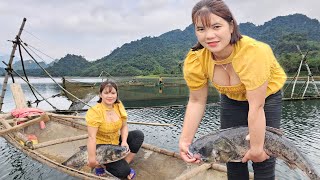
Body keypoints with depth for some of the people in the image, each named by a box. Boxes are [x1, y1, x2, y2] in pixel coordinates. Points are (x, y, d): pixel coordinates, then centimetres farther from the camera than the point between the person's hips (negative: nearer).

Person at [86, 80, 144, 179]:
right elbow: (92, 137, -27)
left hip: (117, 142, 6)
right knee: (123, 171, -20)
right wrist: (92, 160, -27)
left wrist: (124, 141, -17)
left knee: (138, 135, -12)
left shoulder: (119, 106, -6)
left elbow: (124, 126, 0)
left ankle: (125, 163, -5)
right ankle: (100, 165, 6)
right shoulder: (94, 111, -24)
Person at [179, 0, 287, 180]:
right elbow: (197, 101, -17)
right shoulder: (195, 60, -27)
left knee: (262, 158, -6)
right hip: (231, 97, 3)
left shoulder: (254, 52, -39)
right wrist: (185, 141, -21)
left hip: (266, 95, -3)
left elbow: (256, 107, -34)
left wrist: (257, 148, -26)